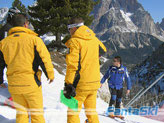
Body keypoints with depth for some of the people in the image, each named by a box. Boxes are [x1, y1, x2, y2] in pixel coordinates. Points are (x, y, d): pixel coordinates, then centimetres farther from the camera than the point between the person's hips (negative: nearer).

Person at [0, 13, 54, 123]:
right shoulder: (34, 39, -9)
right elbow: (44, 59, -9)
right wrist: (50, 75, 6)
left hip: (13, 85, 4)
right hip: (31, 83, -4)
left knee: (21, 114, 19)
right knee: (37, 114, 11)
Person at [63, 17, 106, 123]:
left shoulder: (74, 41, -12)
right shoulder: (94, 39, 8)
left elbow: (72, 64, -18)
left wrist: (68, 84, -15)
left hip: (80, 83, -6)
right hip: (95, 82, 6)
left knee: (73, 111, 5)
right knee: (91, 111, 17)